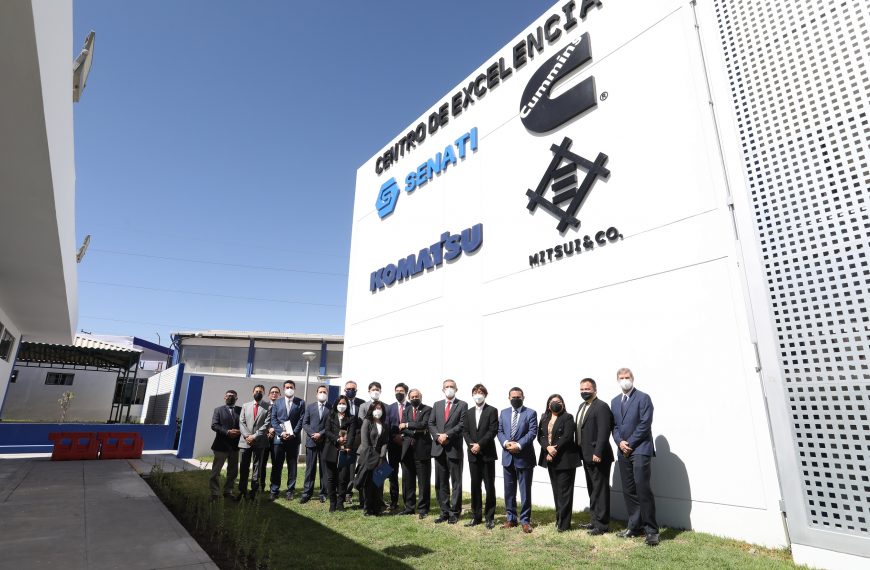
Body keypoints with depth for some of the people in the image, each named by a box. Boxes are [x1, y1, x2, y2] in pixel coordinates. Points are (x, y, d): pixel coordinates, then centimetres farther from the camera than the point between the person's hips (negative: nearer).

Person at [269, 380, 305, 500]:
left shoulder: (300, 402, 5)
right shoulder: (277, 402, 10)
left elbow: (301, 420, -1)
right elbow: (273, 419, 2)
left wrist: (293, 434, -11)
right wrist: (281, 433, -10)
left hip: (293, 439, -1)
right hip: (279, 438, 1)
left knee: (292, 466, 5)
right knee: (276, 466, 3)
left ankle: (290, 491, 13)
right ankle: (273, 491, 13)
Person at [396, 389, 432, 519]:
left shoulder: (427, 410, 0)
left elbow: (423, 424, -16)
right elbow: (402, 428, 2)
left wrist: (407, 425, -10)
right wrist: (415, 431, -13)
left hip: (422, 450, -5)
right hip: (407, 450, 5)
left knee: (423, 482, 2)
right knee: (407, 481, 11)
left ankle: (423, 509, 13)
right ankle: (409, 507, 24)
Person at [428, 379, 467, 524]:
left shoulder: (462, 405, 0)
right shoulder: (437, 405, 12)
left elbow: (462, 425, -9)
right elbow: (431, 423, 8)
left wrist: (447, 435, -16)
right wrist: (437, 436, -8)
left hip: (454, 448, -4)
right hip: (439, 448, 4)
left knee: (456, 482, 4)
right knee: (441, 483, 10)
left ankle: (454, 513, 14)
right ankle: (445, 511, 20)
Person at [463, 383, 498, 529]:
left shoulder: (492, 411, -3)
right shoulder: (469, 412, 14)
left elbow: (493, 431, -11)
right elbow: (466, 431, 10)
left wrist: (480, 445, -16)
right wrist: (471, 445, -8)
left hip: (487, 454, -4)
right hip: (473, 454, 4)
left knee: (489, 486, 2)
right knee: (475, 486, 9)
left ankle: (490, 517, 12)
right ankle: (476, 516, 18)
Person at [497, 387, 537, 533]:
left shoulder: (531, 413, -2)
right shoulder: (504, 413, 10)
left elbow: (532, 432, -11)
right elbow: (499, 431, 7)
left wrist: (519, 445, -20)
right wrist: (506, 443, -12)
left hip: (524, 457, -4)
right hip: (508, 456, 4)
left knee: (525, 490, 3)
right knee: (509, 490, 12)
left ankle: (525, 520, 15)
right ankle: (511, 518, 24)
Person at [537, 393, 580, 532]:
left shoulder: (567, 417, -3)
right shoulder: (544, 418, 12)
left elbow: (567, 437, -13)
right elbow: (540, 436, 4)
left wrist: (555, 450, -15)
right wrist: (548, 448, -14)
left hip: (565, 459, -5)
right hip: (551, 459, 5)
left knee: (564, 491, -3)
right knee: (556, 490, 11)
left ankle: (564, 523, 2)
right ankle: (560, 519, 20)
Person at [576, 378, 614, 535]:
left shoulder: (601, 407, -15)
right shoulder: (582, 406, 13)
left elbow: (603, 432, -21)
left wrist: (597, 453, -24)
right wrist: (581, 452, 12)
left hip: (598, 456, -9)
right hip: (587, 456, 9)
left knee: (600, 490, 1)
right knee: (592, 489, 18)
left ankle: (602, 524, 11)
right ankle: (594, 519, 30)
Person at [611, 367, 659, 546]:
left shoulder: (643, 398, -5)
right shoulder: (615, 401, 15)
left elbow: (645, 424, -12)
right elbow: (614, 426, 14)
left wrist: (630, 443, -12)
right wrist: (620, 442, -4)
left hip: (640, 450, -6)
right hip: (623, 451, 6)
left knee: (643, 489, -9)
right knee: (628, 491, 9)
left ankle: (651, 529, 1)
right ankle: (634, 526, 19)